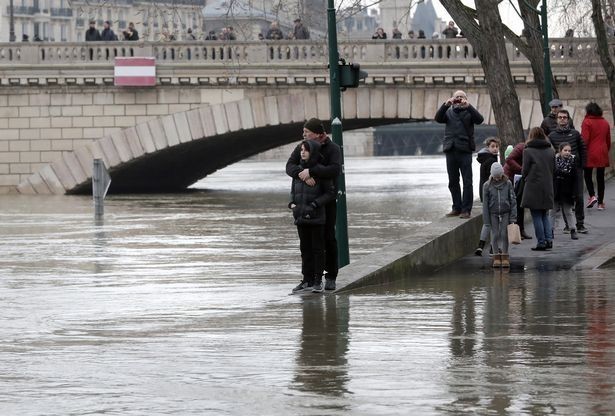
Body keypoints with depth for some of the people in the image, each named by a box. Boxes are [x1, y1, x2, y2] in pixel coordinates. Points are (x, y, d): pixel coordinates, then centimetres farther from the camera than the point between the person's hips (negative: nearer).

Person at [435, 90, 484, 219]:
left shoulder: (469, 112, 7)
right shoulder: (449, 112, 14)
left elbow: (479, 120, -11)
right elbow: (438, 118, -3)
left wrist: (468, 106, -20)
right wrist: (446, 105, -16)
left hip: (465, 150, -3)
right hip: (451, 150, 3)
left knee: (467, 182, -5)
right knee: (453, 181, 8)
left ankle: (466, 209, -3)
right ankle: (457, 208, 17)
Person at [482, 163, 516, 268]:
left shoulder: (508, 184, -3)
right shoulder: (487, 185, -4)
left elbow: (513, 200, 0)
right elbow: (485, 203, -1)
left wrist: (513, 216, -4)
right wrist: (486, 219, -3)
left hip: (505, 213, 0)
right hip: (493, 213, 0)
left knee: (504, 234, -2)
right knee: (495, 234, 1)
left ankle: (505, 256, 5)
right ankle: (496, 257, 8)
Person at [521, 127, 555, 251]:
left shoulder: (528, 151, -10)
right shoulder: (551, 151, 4)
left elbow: (524, 171, -8)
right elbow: (554, 168, 9)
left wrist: (525, 177, 14)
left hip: (533, 187, -5)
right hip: (547, 187, 5)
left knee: (536, 216, 1)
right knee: (545, 215, 16)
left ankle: (541, 242, 0)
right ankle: (549, 239, 4)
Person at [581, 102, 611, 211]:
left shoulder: (587, 122, -7)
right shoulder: (605, 123, 9)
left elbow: (584, 140, -13)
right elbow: (608, 140, 15)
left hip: (590, 154, -4)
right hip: (602, 155, 4)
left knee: (587, 175, 9)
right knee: (600, 177, 7)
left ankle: (592, 196, -10)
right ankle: (600, 202, 8)